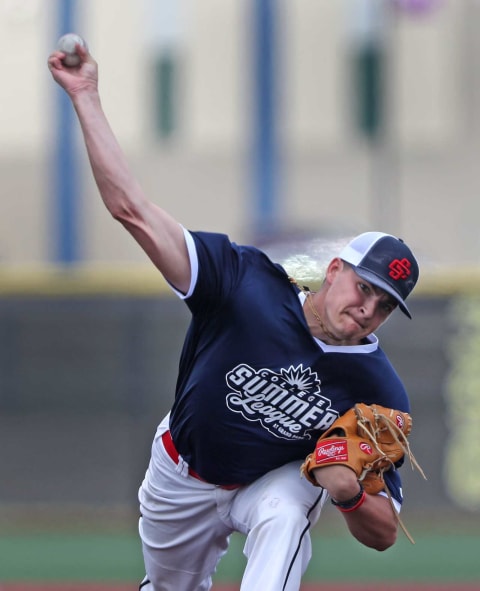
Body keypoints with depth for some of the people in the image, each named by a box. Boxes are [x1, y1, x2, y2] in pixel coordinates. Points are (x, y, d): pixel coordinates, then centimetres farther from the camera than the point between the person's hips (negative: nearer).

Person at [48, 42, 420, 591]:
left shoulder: (380, 392, -25)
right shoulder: (251, 284, -28)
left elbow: (383, 535, -17)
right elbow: (134, 211, -32)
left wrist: (350, 492, -40)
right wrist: (86, 97, -38)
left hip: (279, 480, -2)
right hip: (182, 476, 2)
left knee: (283, 516, -36)